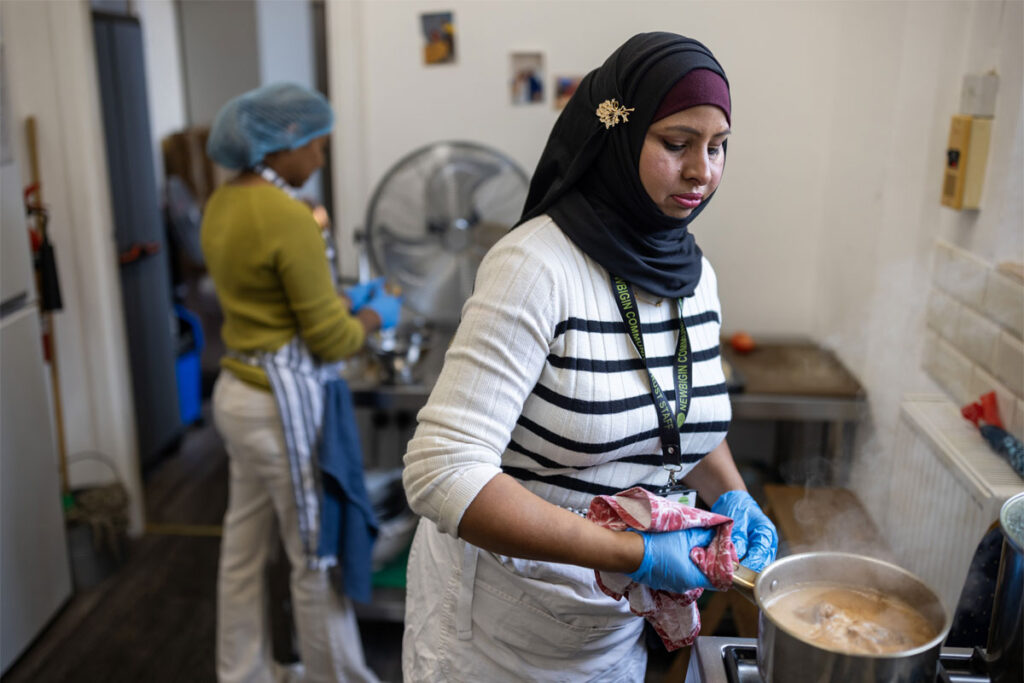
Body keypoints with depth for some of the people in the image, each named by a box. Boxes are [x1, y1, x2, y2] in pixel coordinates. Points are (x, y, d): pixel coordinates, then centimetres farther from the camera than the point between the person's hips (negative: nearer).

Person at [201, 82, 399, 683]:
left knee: (245, 547, 20)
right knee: (317, 556, 7)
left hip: (238, 392, 9)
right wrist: (375, 317, 2)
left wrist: (343, 300, 14)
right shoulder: (286, 215, -22)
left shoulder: (223, 203, 6)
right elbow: (331, 341, -17)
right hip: (282, 405, -9)